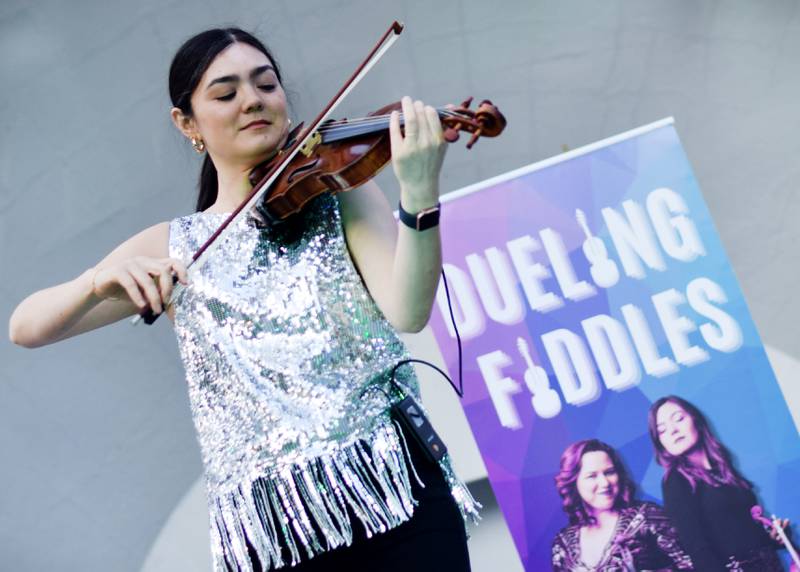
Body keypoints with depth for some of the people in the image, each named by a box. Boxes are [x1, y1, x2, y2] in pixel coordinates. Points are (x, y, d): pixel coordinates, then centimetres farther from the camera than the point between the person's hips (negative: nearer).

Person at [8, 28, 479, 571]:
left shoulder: (340, 194, 8)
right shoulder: (170, 248, 12)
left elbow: (407, 313, -8)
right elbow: (26, 328, 5)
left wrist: (420, 196, -25)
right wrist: (99, 280, -16)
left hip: (395, 486, -1)